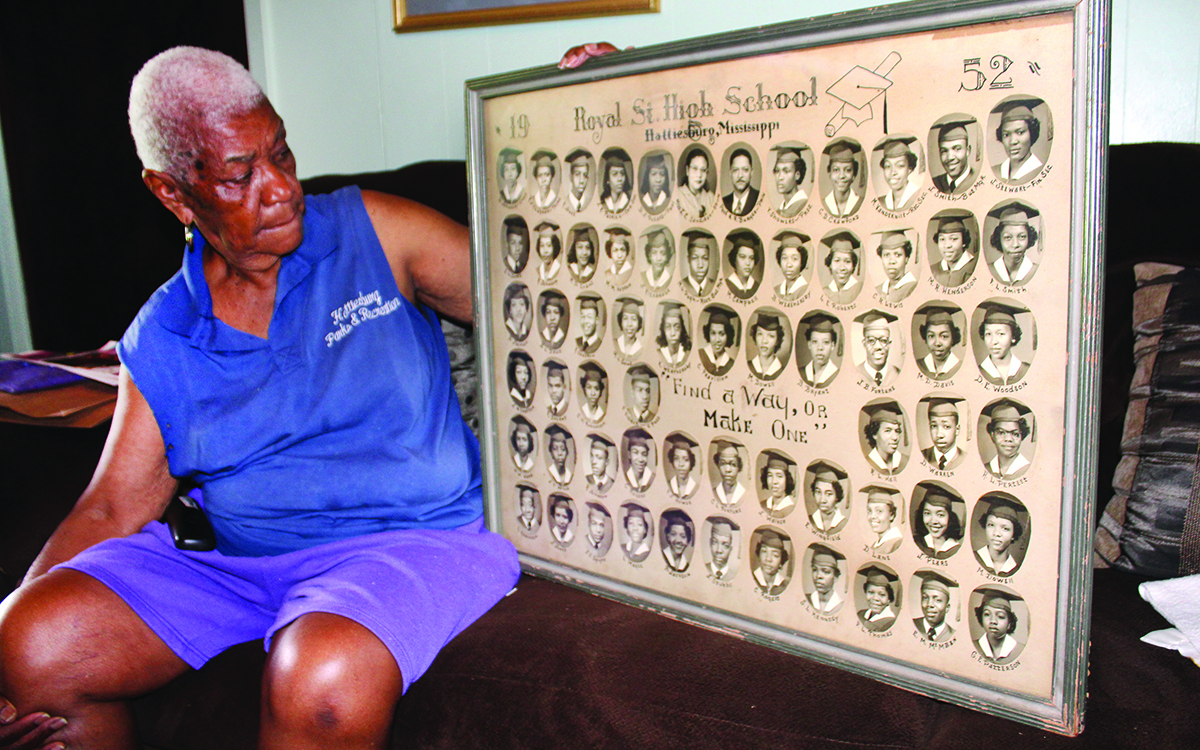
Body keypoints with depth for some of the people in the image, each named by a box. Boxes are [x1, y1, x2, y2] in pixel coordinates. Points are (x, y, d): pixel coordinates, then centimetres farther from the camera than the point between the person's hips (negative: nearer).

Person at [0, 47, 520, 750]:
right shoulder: (159, 346, 7)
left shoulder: (374, 233, -1)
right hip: (230, 560, 4)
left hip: (412, 539, -3)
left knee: (326, 678, -35)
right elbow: (112, 510, 8)